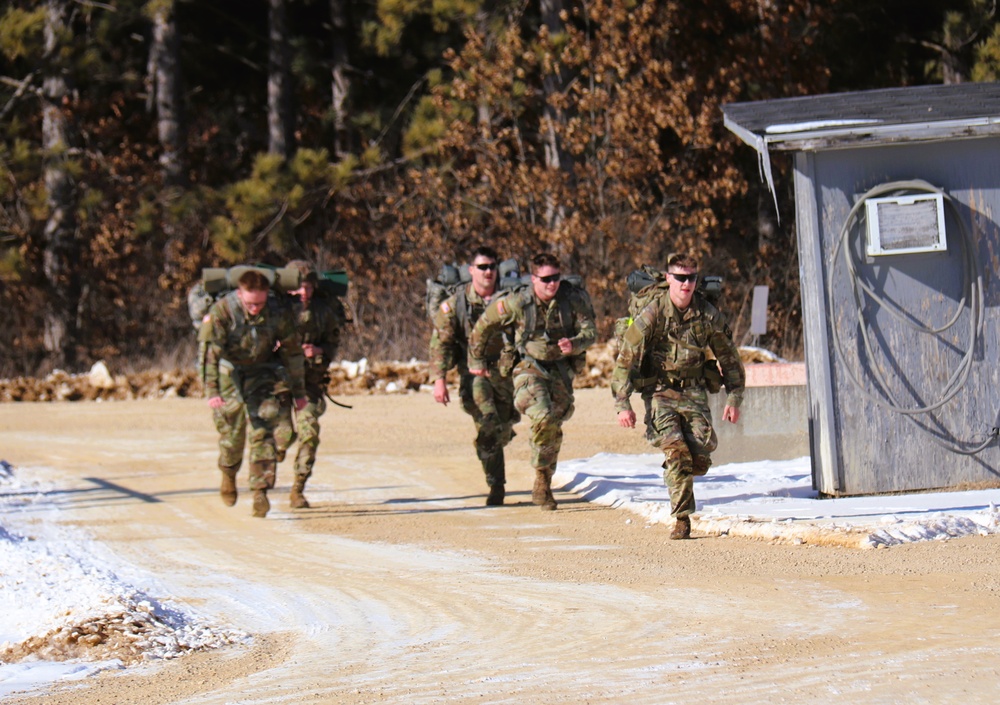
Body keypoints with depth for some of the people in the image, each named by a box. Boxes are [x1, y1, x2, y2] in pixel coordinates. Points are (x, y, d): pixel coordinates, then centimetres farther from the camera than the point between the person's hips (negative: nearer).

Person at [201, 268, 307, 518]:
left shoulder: (278, 313, -13)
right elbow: (211, 353, -21)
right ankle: (229, 474, 31)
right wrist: (212, 391, -29)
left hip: (261, 374, 1)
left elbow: (292, 353, -2)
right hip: (228, 373, -1)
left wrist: (299, 392, 3)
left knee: (262, 432, -11)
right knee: (231, 431, 1)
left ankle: (260, 493, -12)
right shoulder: (221, 312, -21)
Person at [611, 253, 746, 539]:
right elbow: (626, 359, -9)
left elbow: (730, 359, 10)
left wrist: (734, 399, 8)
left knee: (701, 458, -12)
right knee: (676, 452, -21)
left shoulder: (708, 315, -4)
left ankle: (681, 473, 25)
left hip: (694, 392, 2)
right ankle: (682, 519, -11)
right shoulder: (652, 314, -12)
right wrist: (622, 404, -13)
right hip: (661, 393, -2)